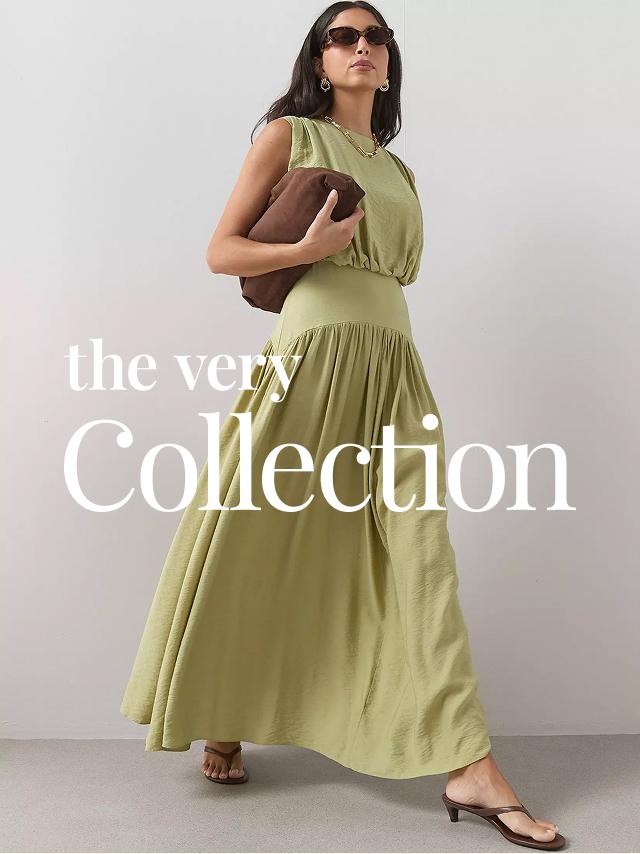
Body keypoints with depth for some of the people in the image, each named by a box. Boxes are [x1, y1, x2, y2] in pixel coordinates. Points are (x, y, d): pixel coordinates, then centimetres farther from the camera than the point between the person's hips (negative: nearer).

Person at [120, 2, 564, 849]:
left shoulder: (399, 172, 22)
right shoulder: (289, 135, 7)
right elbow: (220, 251, 1)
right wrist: (307, 249, -14)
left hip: (394, 365, 4)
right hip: (312, 353, -4)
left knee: (419, 553, -4)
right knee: (259, 547, 2)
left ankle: (472, 767, -4)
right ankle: (224, 726, 24)